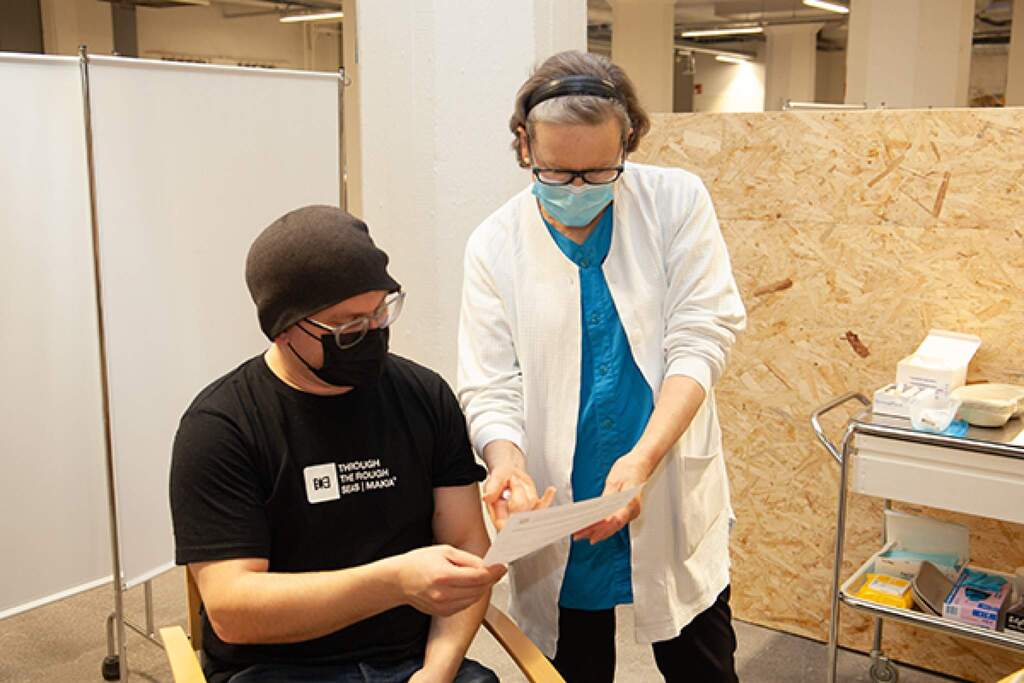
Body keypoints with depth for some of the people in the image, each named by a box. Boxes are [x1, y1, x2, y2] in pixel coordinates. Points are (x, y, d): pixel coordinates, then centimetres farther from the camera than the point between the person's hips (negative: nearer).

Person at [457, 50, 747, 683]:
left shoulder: (677, 202, -6)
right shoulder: (495, 244, -4)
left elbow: (699, 340, -11)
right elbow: (490, 388, -5)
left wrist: (643, 457, -25)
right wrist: (507, 460, -27)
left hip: (673, 506, 0)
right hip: (556, 513, 1)